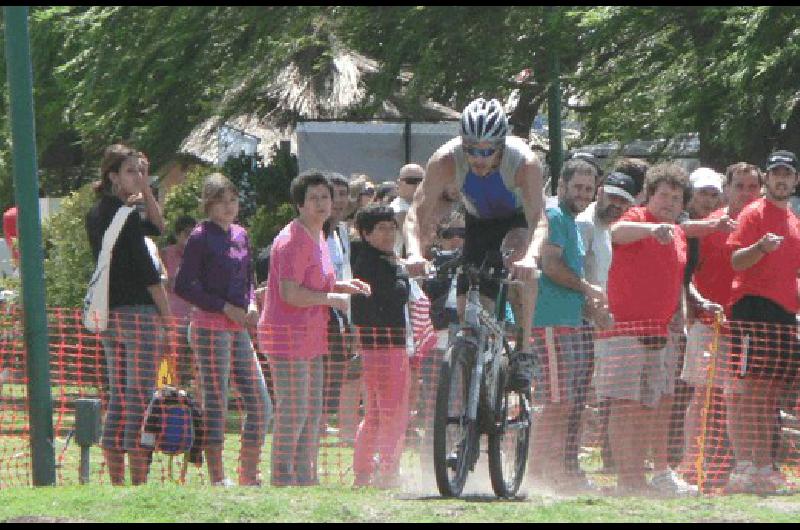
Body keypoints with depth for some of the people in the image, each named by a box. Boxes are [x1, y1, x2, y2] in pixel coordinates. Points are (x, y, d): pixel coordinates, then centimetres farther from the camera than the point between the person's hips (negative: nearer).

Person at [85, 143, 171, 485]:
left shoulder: (95, 214, 13)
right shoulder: (125, 215, -13)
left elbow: (157, 224, 24)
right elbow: (146, 269, -14)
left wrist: (145, 190, 12)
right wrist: (167, 315, -8)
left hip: (108, 314, 9)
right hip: (138, 313, -9)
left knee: (118, 395, 11)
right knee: (141, 395, -7)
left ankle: (116, 480, 11)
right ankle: (139, 481, -10)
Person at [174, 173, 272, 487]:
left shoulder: (240, 235, 14)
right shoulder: (201, 237, -7)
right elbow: (183, 286, -11)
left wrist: (251, 305, 2)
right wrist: (225, 307, -14)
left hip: (239, 328, 8)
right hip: (210, 327, -8)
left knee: (260, 403, 7)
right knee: (215, 403, -6)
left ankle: (249, 475, 16)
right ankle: (217, 478, -3)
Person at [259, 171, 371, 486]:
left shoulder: (317, 237, 16)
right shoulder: (293, 240, -15)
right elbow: (291, 293, -24)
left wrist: (343, 286, 12)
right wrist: (334, 299, -15)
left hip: (311, 336, 10)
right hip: (288, 335, -10)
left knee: (313, 410, 13)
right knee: (293, 410, -9)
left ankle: (305, 477, 19)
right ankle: (283, 478, -4)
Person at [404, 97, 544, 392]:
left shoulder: (525, 162, -36)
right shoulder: (446, 161, -31)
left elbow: (538, 218, -44)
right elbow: (417, 211, -31)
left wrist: (530, 256, -63)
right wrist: (414, 252, -50)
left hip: (518, 218, -3)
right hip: (478, 222, 3)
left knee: (523, 268, -35)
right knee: (467, 310, -5)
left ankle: (524, 353, -27)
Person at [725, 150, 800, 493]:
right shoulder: (755, 213, -3)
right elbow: (736, 261, -11)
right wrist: (761, 247, -29)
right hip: (754, 307, -8)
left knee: (772, 391, 8)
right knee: (751, 387, -13)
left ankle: (764, 465, 12)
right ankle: (743, 465, -16)